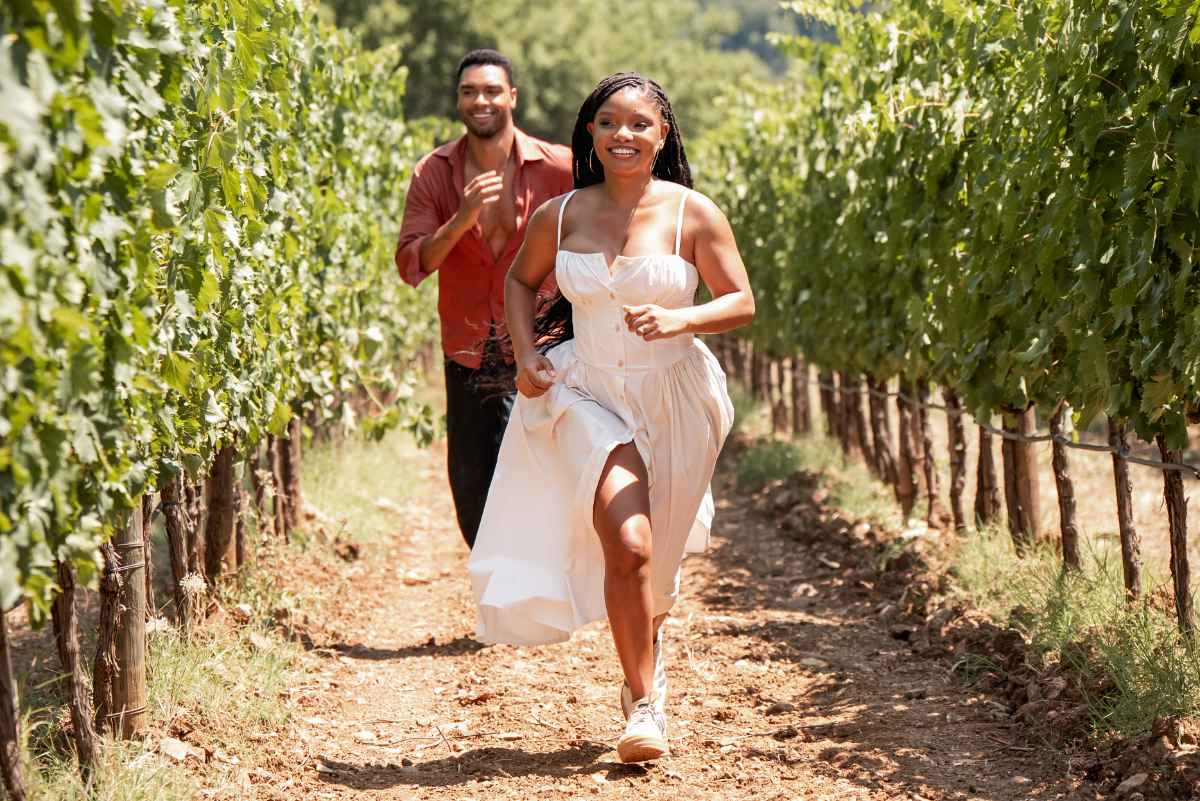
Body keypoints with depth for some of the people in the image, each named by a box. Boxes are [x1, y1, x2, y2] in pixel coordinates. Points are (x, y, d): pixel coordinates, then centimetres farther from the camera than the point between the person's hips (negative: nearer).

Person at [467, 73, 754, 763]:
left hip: (674, 397, 0)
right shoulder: (561, 215, 0)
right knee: (626, 541, -21)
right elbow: (520, 280, 17)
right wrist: (527, 356, 2)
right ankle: (645, 699, -10)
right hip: (589, 395, 0)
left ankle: (647, 645, 49)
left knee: (654, 553, 15)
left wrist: (678, 320, -22)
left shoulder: (693, 214, -6)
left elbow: (742, 303, -4)